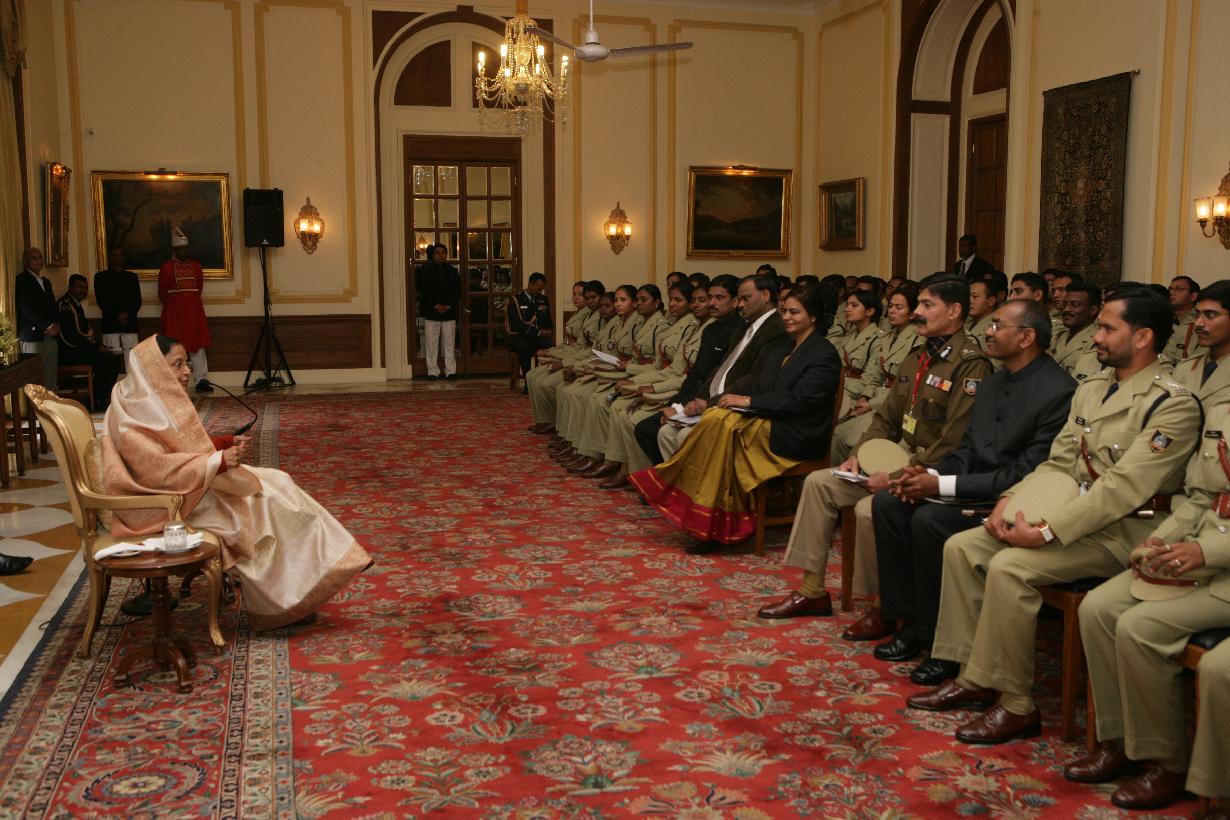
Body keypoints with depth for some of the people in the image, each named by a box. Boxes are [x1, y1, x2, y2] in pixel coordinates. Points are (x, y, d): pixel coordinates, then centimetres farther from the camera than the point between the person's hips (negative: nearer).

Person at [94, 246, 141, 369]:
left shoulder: (132, 277, 17)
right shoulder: (100, 277, 11)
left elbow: (137, 300, 9)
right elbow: (101, 301, 2)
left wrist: (128, 314, -8)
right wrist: (117, 315, -9)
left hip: (130, 323, 2)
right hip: (110, 323, -2)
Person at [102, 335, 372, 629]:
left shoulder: (159, 403, 11)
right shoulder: (132, 419, -19)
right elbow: (158, 470, -28)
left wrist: (227, 443, 2)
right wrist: (219, 461, -28)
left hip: (186, 488, 10)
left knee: (276, 483, -2)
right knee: (260, 501, -17)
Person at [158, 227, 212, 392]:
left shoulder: (196, 266, 8)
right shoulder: (166, 268, -3)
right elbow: (162, 293, 2)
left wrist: (191, 303, 14)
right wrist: (172, 306, 10)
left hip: (194, 312, 3)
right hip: (174, 315, -3)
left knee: (198, 346, 1)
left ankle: (202, 380, 2)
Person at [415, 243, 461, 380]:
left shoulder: (452, 271, 9)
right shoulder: (424, 270, 4)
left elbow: (457, 292, 7)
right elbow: (423, 291, -2)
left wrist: (448, 306, -7)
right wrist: (436, 306, -11)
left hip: (449, 312, 1)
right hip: (431, 312, -1)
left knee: (450, 343, 1)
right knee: (431, 343, -2)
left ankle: (451, 371, 6)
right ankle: (433, 371, 4)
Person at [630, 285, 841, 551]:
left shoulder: (824, 354, -7)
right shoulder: (776, 346, 18)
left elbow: (798, 400, -17)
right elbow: (753, 385, 14)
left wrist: (748, 401, -18)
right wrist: (728, 397, -7)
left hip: (797, 436, -7)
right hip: (765, 420, 7)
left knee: (725, 425, -27)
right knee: (716, 417, -21)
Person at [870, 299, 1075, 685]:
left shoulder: (1058, 392, -16)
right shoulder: (992, 384, 12)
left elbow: (1026, 475, -21)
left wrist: (943, 486, -22)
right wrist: (931, 475, -6)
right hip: (976, 492, 9)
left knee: (930, 519, -29)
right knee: (887, 502, -8)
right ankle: (911, 623, -1)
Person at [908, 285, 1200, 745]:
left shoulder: (1173, 405, -14)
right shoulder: (1091, 389, 12)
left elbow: (1124, 487, -23)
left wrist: (1047, 531, -27)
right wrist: (1011, 500, -6)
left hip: (1125, 530, -9)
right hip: (1074, 513, 9)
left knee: (1010, 567, -27)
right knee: (961, 547, -3)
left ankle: (1016, 705, -14)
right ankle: (974, 677, 2)